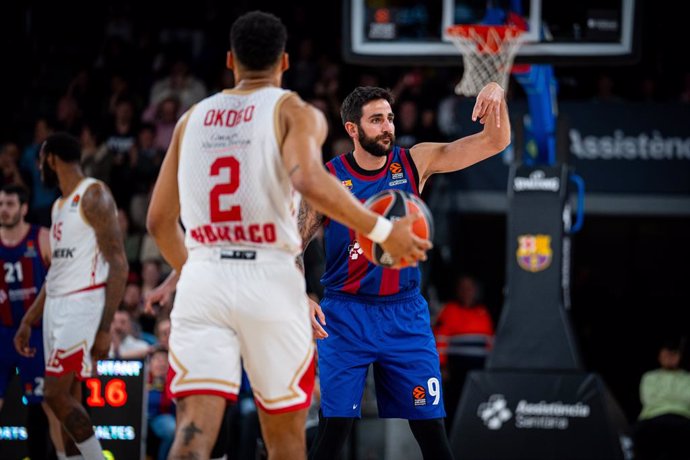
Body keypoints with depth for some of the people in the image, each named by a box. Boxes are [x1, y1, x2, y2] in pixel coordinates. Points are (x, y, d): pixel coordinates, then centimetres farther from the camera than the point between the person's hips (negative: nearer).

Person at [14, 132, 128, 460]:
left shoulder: (93, 196, -10)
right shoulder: (60, 205, 19)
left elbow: (118, 265, -15)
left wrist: (104, 328, -21)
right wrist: (27, 322, 24)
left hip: (83, 304, -9)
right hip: (56, 305, 9)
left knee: (56, 395, -14)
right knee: (67, 399, 6)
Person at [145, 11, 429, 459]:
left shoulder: (193, 118, 16)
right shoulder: (295, 112, 3)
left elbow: (160, 220, 18)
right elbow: (308, 180, -19)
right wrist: (383, 232, -10)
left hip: (202, 282, 3)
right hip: (269, 280, -2)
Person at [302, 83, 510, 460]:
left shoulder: (415, 162, -1)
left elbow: (495, 142, -5)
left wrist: (495, 95, -25)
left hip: (406, 316, 2)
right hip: (345, 318, -2)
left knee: (430, 427, 2)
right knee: (334, 428, -3)